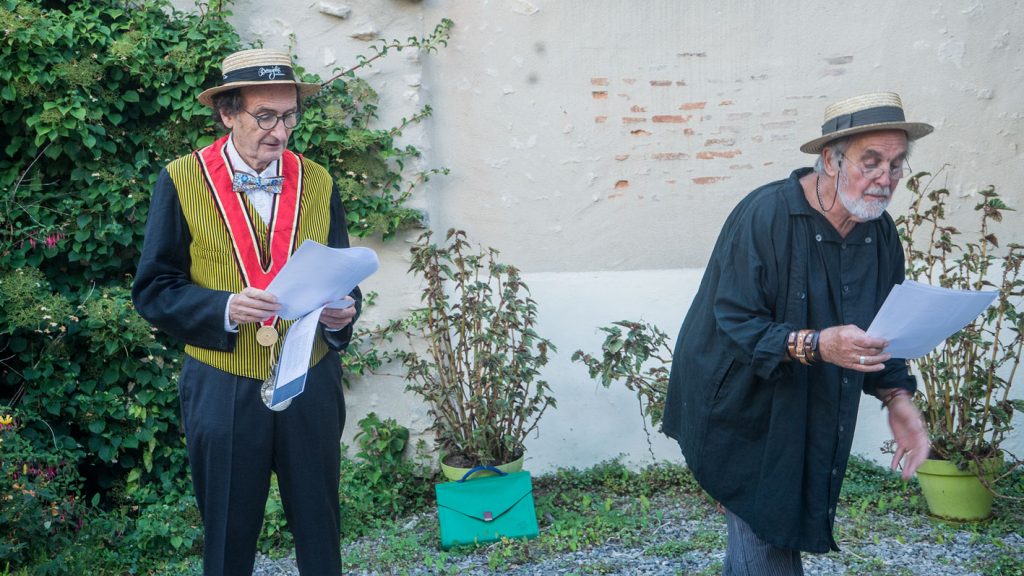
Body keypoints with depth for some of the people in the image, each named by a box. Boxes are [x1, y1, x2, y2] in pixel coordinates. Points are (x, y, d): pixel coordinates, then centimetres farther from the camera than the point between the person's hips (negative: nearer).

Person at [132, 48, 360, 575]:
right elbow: (153, 289, -5)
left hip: (310, 387, 2)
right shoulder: (182, 181, -5)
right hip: (223, 391, -2)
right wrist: (226, 308, -21)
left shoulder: (318, 183, 3)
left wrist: (341, 313, -12)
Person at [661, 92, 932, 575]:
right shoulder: (764, 216, -21)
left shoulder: (881, 234, 1)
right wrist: (814, 345, -36)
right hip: (745, 421, -6)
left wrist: (897, 398, -6)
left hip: (812, 424, 6)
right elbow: (736, 323, -23)